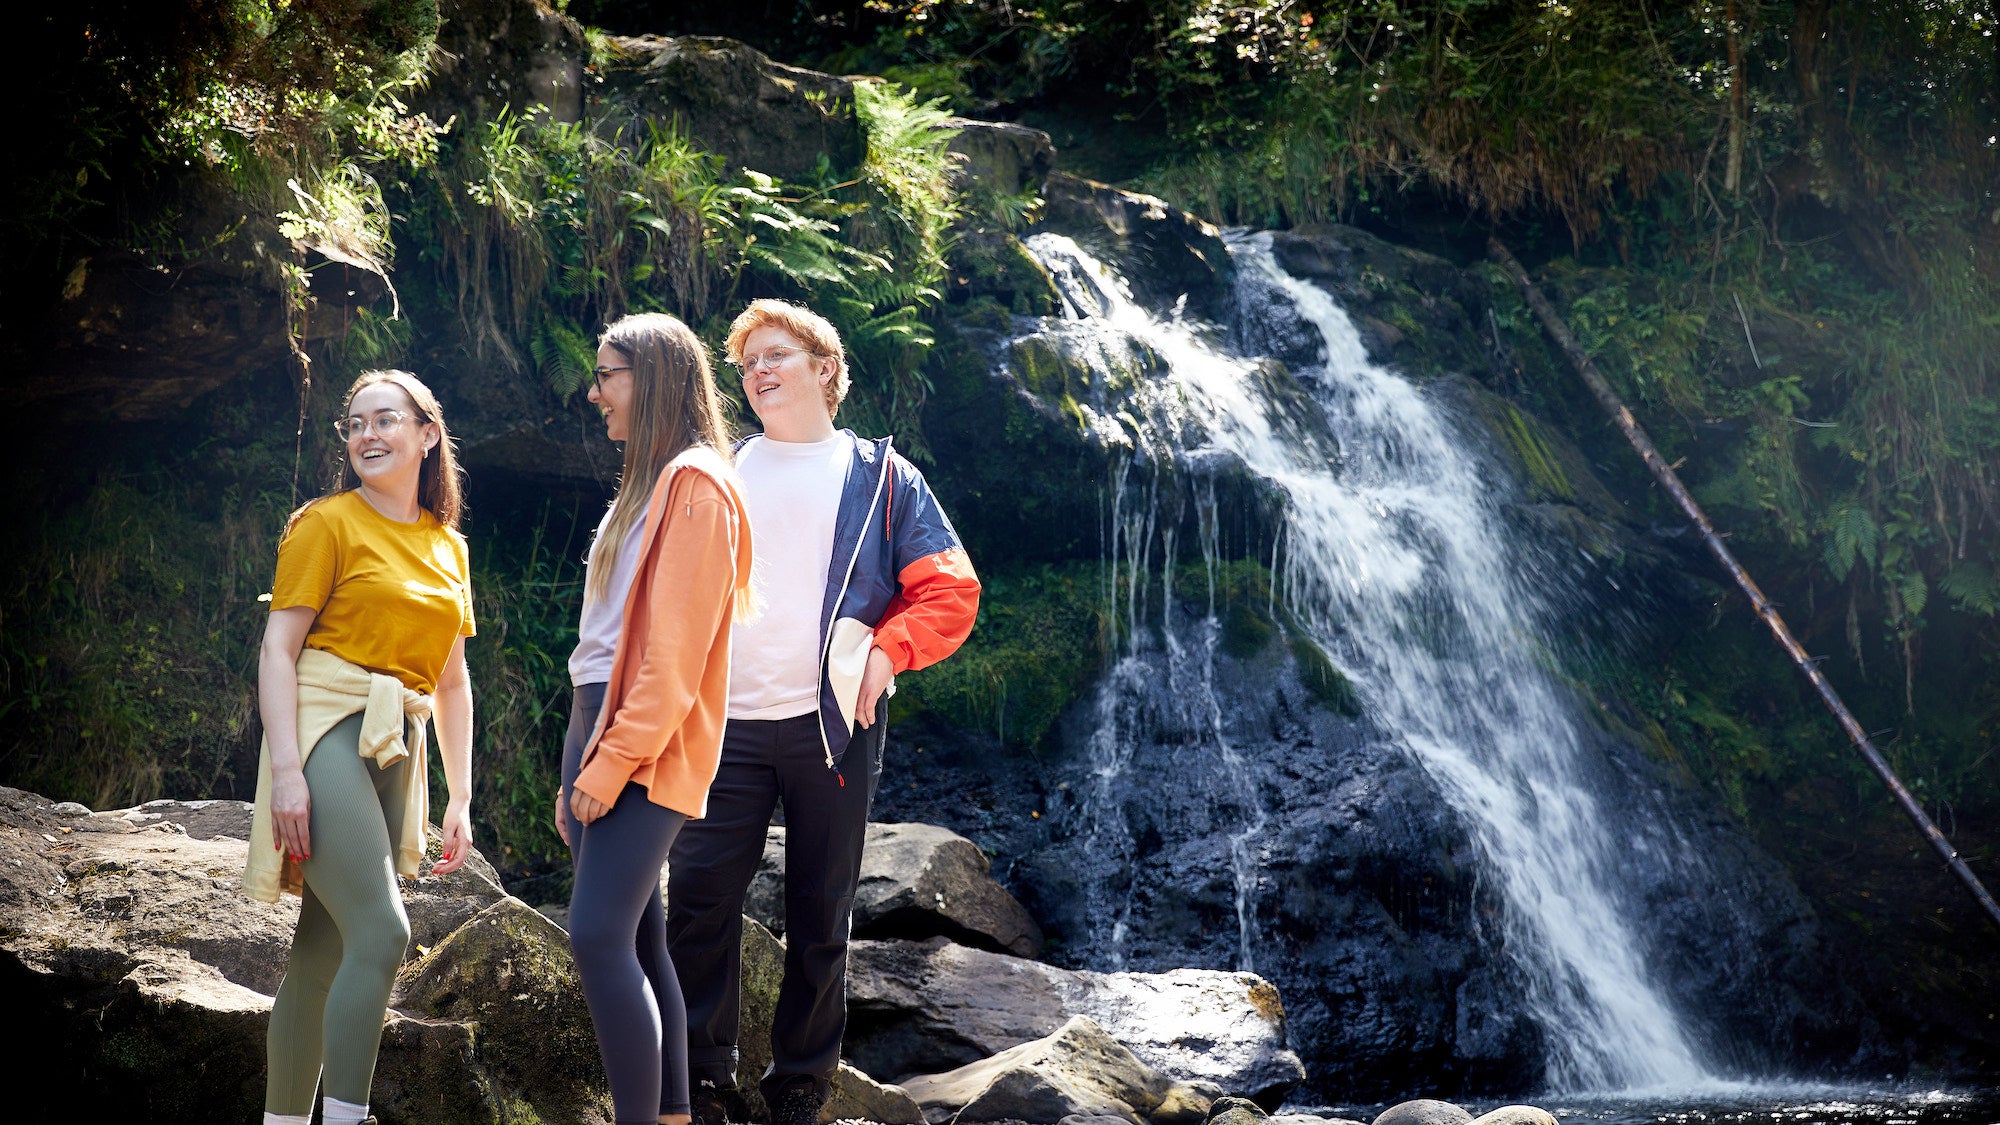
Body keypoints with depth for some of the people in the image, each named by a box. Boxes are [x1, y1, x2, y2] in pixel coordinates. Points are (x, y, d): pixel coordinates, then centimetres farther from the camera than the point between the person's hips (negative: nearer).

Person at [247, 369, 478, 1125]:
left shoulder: (448, 547, 17)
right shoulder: (328, 523, 0)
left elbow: (452, 681, 21)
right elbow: (278, 648, -6)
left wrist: (461, 799, 15)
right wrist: (286, 768, -17)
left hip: (396, 751, 6)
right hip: (327, 731, -6)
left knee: (324, 956, 6)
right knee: (382, 933, -20)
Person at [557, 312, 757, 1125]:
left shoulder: (695, 483, -9)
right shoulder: (646, 485, 20)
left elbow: (677, 651, -17)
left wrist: (615, 761, -19)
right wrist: (579, 769, 18)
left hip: (648, 750, -9)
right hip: (600, 727, 9)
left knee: (599, 935, -16)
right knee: (634, 942, 8)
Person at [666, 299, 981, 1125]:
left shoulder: (879, 477, 8)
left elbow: (951, 591, 3)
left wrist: (885, 653, -11)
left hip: (834, 725, -2)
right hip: (726, 724, 2)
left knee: (820, 916, 5)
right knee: (697, 900, -5)